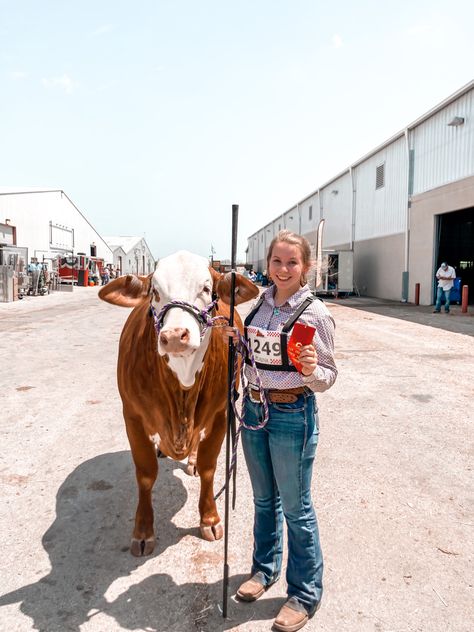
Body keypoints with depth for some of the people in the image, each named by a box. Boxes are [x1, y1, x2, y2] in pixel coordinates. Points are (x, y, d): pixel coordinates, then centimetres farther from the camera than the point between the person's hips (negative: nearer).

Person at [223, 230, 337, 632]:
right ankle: (265, 568, 45)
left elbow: (327, 379, -11)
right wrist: (236, 341, -3)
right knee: (263, 499, 22)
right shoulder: (259, 304, 3)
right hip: (254, 409, 6)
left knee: (295, 508, 9)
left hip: (293, 415, -6)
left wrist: (312, 370, -31)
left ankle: (305, 594, 30)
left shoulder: (315, 313, -14)